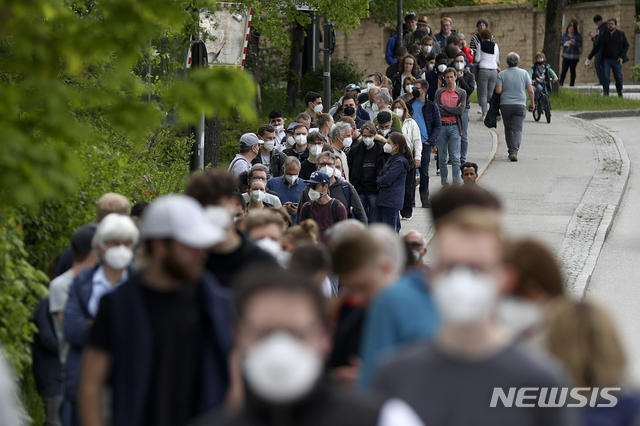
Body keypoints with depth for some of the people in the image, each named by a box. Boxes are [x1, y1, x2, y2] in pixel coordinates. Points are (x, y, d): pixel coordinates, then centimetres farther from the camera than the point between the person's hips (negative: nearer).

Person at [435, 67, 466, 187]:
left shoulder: (461, 93, 8)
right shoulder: (439, 92, 9)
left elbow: (461, 110, -4)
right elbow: (437, 109, -2)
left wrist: (444, 108, -4)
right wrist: (454, 110, -4)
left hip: (454, 127, -1)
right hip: (441, 127, 1)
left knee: (455, 157, -6)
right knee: (442, 158, 4)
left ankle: (456, 181, -4)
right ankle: (444, 181, 10)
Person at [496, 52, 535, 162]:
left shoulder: (502, 74, 0)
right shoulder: (524, 73, 2)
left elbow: (498, 90, -8)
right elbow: (530, 91, 1)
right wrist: (532, 102, 14)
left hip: (505, 104, 1)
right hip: (520, 105, -1)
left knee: (508, 128, 13)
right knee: (517, 129, -4)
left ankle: (511, 151, 18)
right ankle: (514, 152, -19)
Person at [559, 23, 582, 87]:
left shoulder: (578, 36, 5)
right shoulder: (564, 35, 11)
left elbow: (580, 44, -2)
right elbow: (560, 42, 6)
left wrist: (575, 43, -21)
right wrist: (566, 42, -13)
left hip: (574, 56, -1)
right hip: (566, 55, 1)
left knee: (572, 70, 0)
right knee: (564, 69, -6)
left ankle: (572, 84, 5)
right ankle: (561, 83, -4)